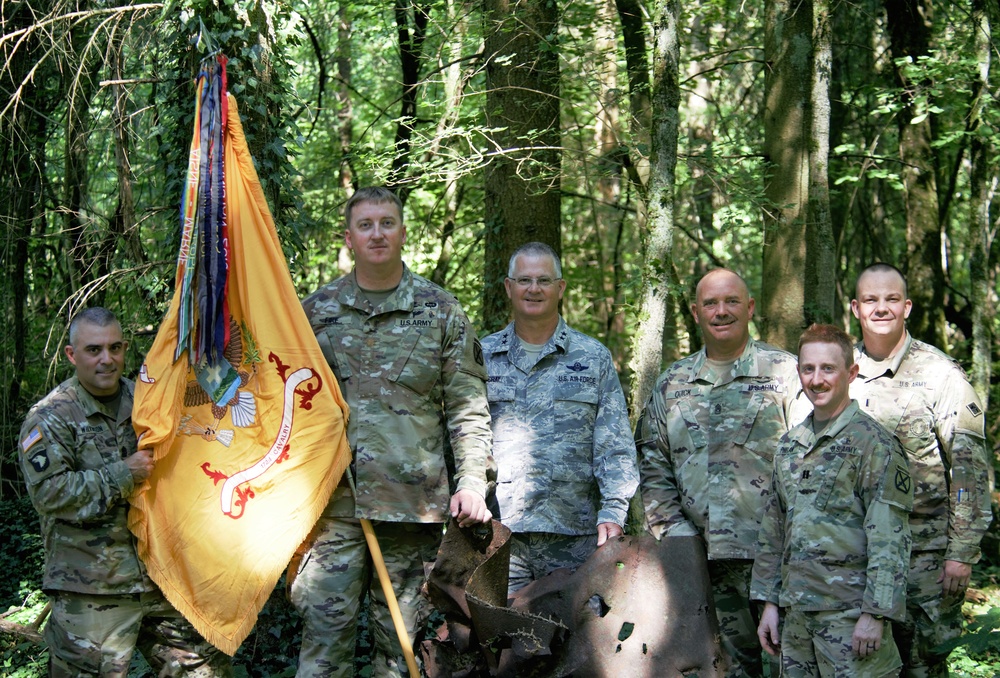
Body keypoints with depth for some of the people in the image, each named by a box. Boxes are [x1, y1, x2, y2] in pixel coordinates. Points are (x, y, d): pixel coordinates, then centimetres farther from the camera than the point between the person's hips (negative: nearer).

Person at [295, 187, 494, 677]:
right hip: (334, 501, 0)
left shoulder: (440, 311, 8)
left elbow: (468, 406, 6)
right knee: (325, 627, -5)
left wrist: (472, 480, -5)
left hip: (413, 501, 0)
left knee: (400, 635, 5)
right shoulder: (316, 311, 11)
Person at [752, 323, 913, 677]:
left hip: (850, 611, -6)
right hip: (796, 613, 6)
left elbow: (889, 539, -13)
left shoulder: (874, 443, -7)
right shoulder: (789, 445, 13)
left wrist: (875, 613, -18)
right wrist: (769, 600, 13)